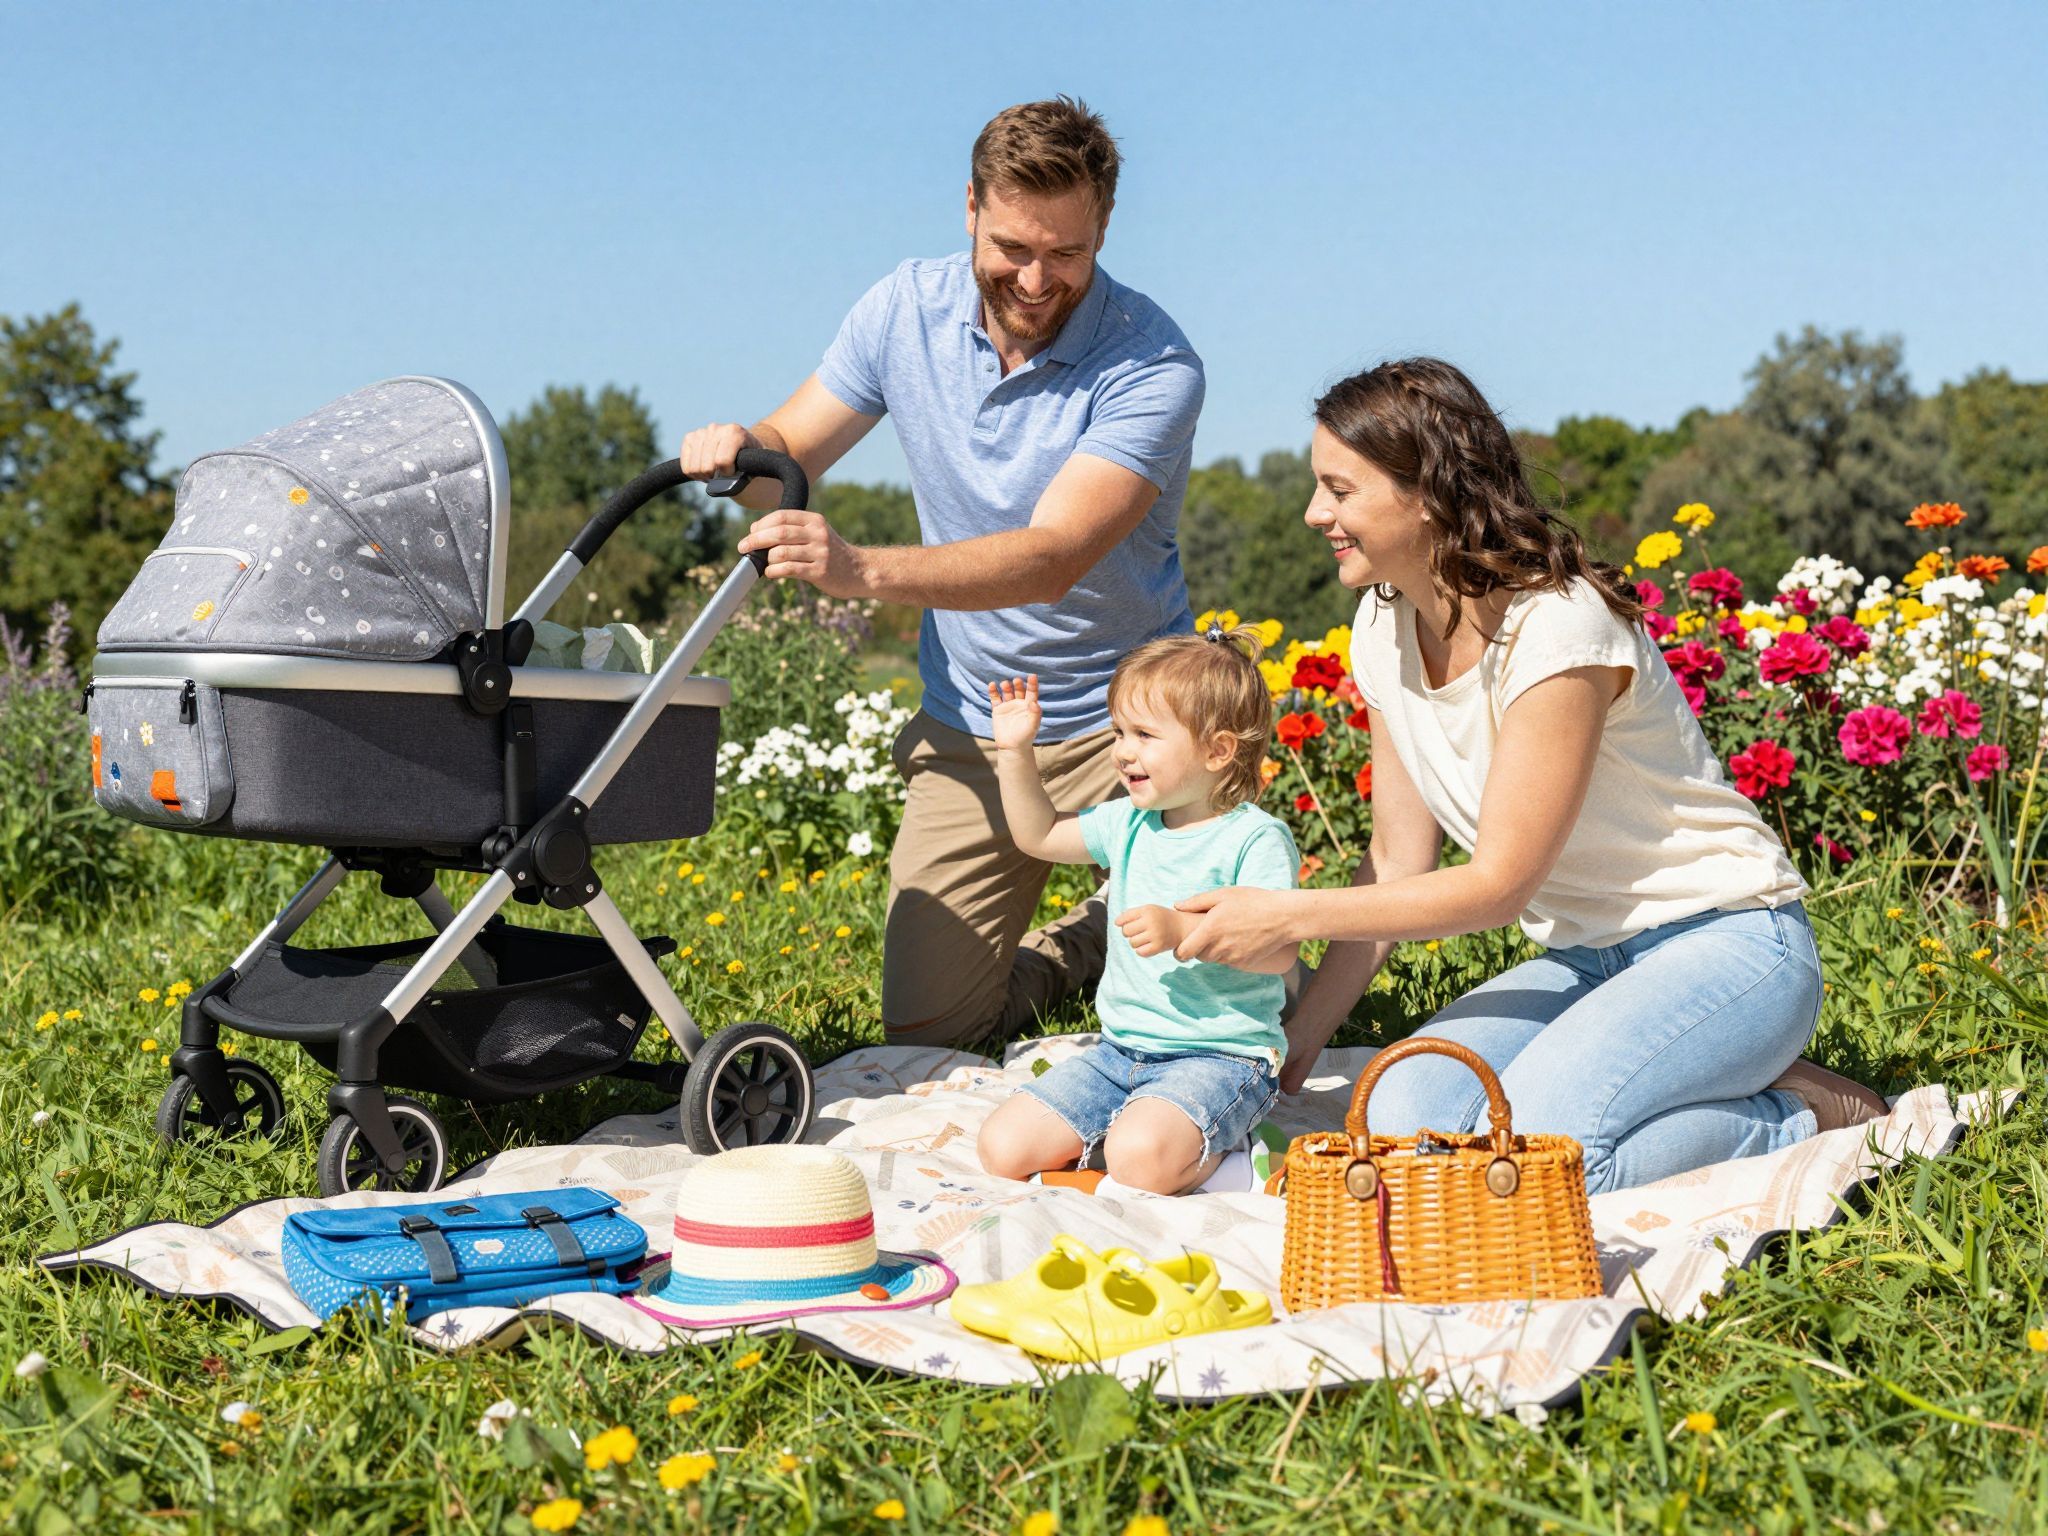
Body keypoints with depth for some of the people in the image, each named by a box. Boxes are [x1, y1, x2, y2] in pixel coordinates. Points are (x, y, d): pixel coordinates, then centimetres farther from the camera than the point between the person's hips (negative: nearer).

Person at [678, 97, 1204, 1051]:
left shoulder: (1151, 366, -20)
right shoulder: (908, 310, -3)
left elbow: (1054, 559, -32)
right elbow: (792, 452, 6)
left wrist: (861, 570, -46)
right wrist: (740, 449, -20)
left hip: (1126, 719, -3)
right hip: (971, 731, 4)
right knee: (928, 1026, -2)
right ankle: (1082, 944, 30)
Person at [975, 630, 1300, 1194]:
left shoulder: (1256, 839, -12)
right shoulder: (1129, 824, 9)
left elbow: (1278, 951, -21)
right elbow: (1039, 835, 25)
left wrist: (1182, 930, -30)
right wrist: (1015, 750, 14)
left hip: (1220, 1057, -7)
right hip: (1120, 1050, 7)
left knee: (1138, 1159, -34)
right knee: (1002, 1149, -6)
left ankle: (1213, 1152, -1)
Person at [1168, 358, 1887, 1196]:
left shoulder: (1555, 630, -24)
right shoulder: (1385, 629, 2)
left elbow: (1499, 883, -20)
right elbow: (1398, 866, 6)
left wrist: (1288, 915, -17)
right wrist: (1295, 1045, 1)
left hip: (1726, 941, -7)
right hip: (1588, 957, 7)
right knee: (1400, 1121, -19)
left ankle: (1802, 1114, -4)